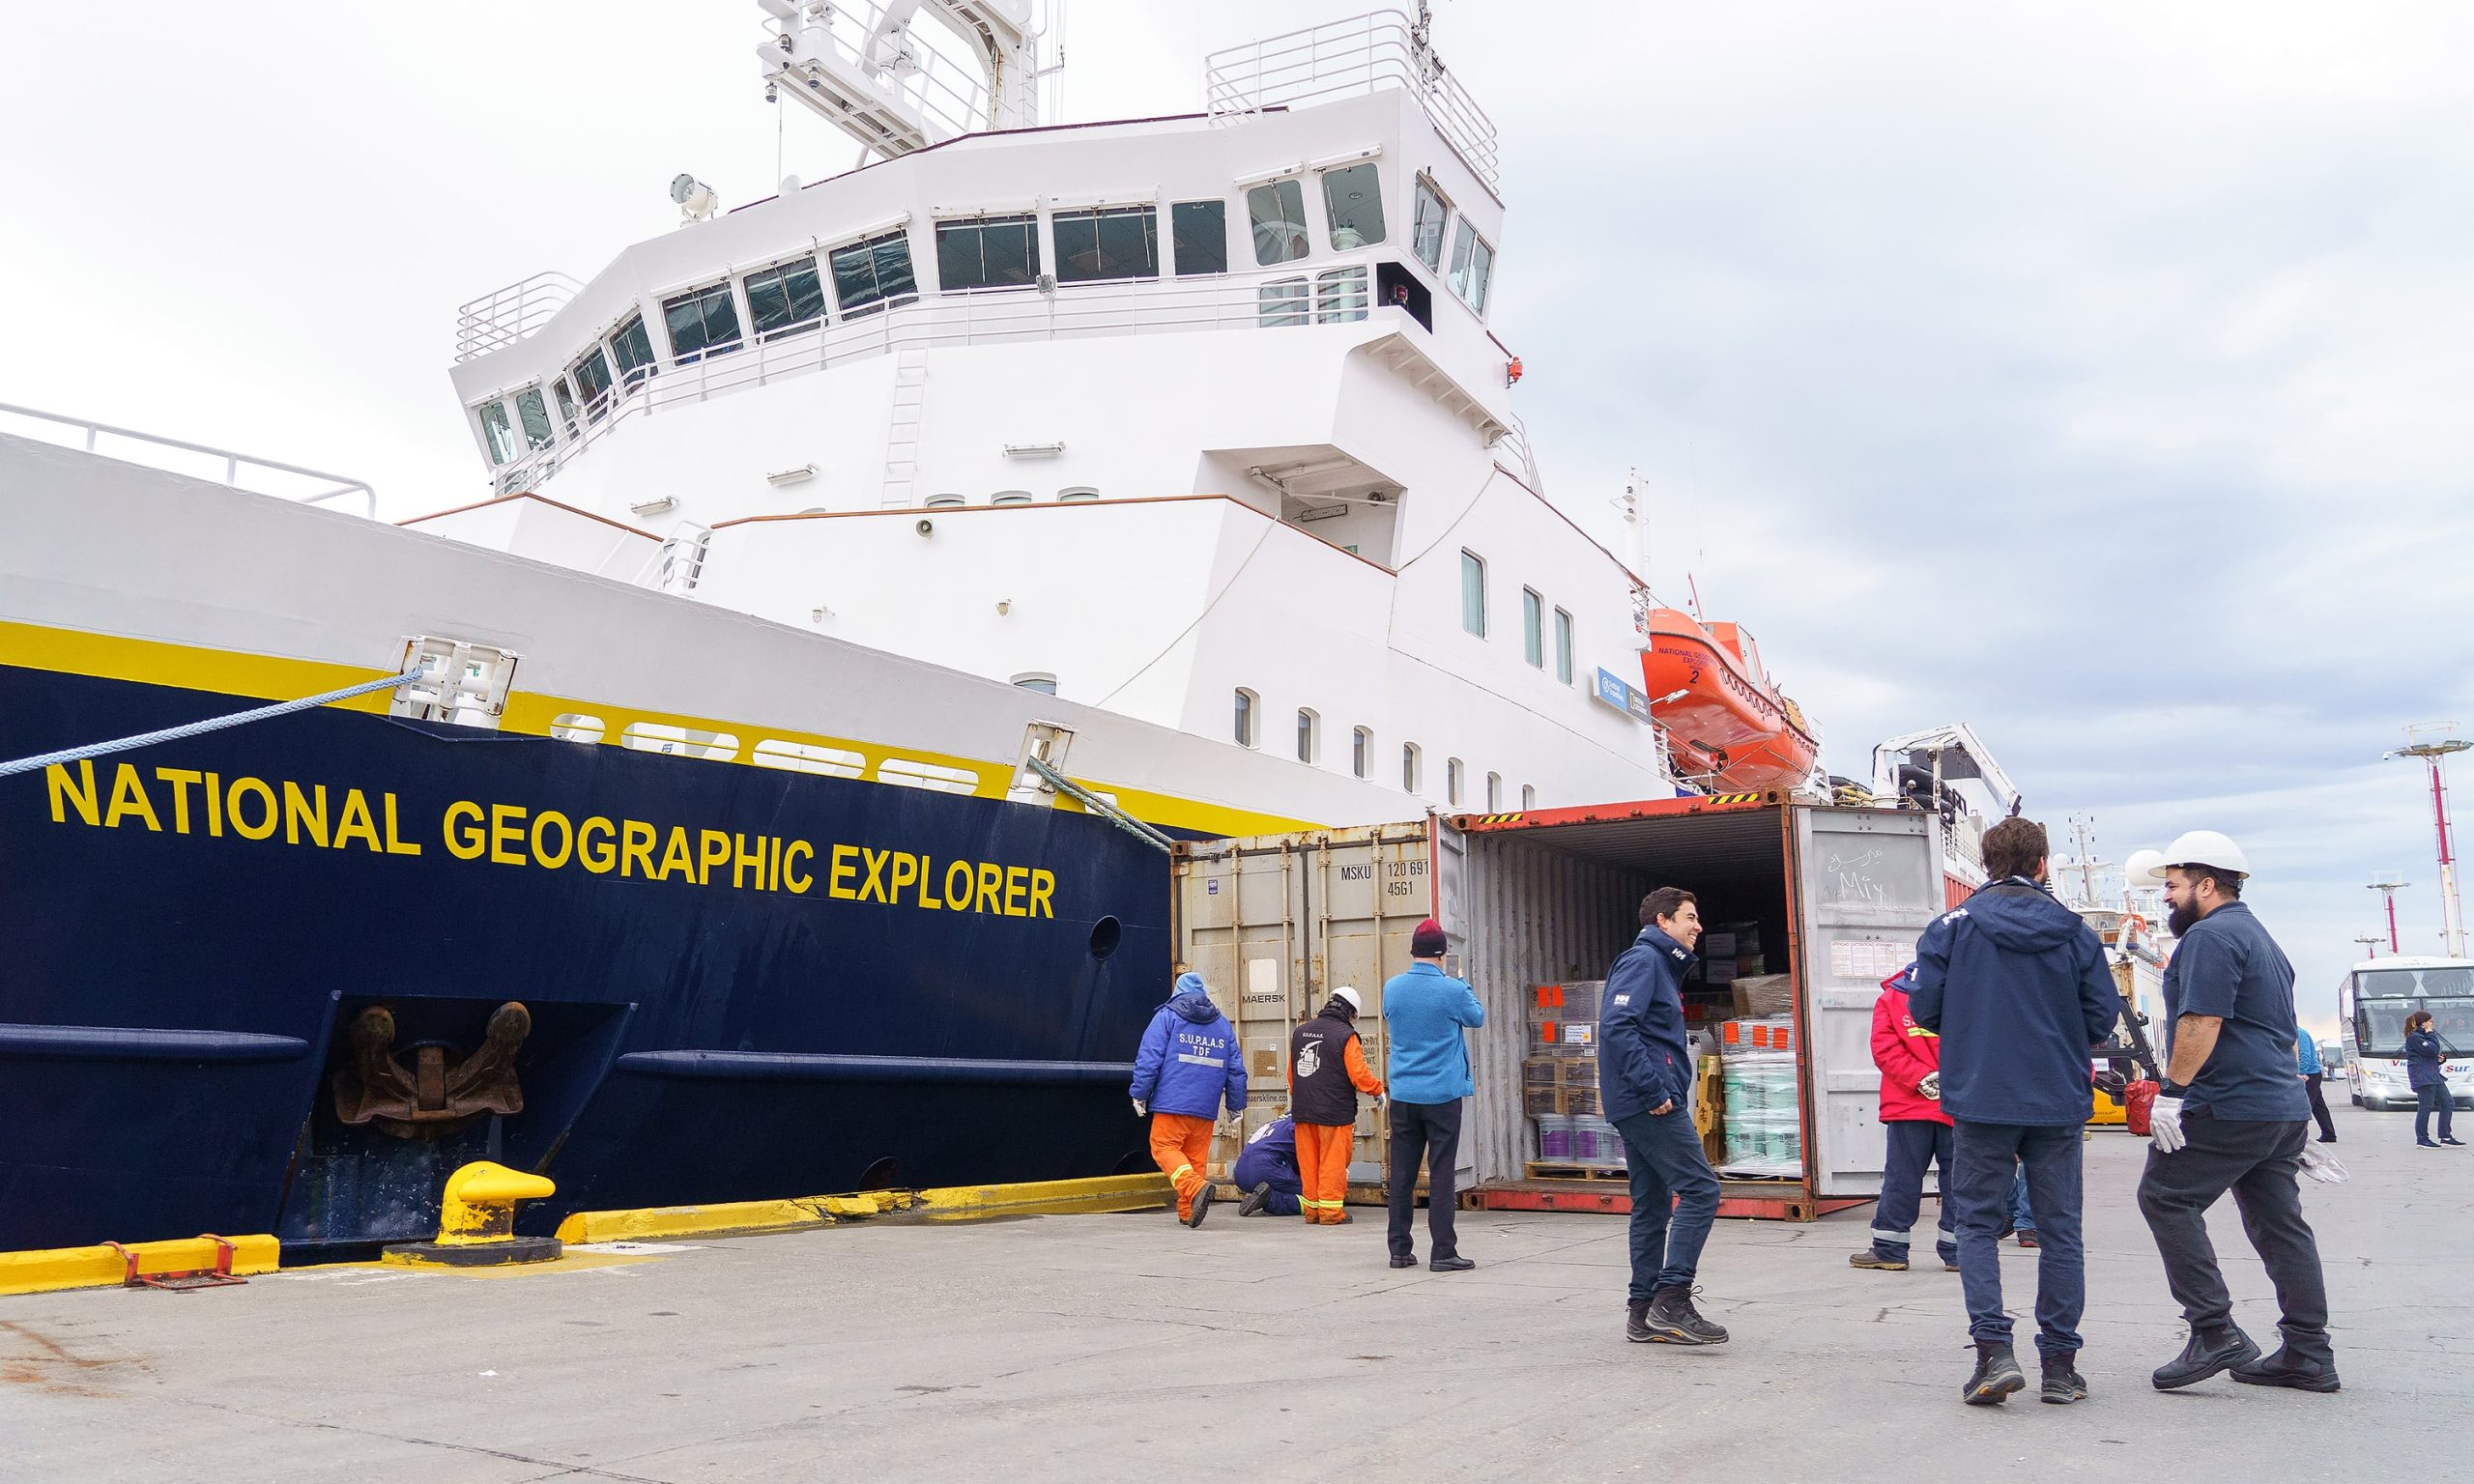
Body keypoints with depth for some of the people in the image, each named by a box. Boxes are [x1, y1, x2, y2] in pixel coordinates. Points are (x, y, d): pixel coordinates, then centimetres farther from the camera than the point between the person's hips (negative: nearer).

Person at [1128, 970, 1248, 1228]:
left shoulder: (1167, 1016, 4)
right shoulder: (1223, 1023, 17)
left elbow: (1149, 1059, -4)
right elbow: (1236, 1069, 17)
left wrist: (1139, 1094, 2)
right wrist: (1237, 1104, 24)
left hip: (1171, 1101, -4)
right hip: (1206, 1108, 4)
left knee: (1164, 1148, -2)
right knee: (1196, 1156, 11)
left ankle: (1195, 1187, -24)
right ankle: (1187, 1212, 9)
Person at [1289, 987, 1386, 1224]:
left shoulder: (1300, 1032, 10)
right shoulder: (1346, 1036, -11)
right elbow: (1359, 1075, -13)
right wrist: (1378, 1089, 5)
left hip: (1303, 1110, 6)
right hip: (1335, 1112, -6)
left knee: (1308, 1161, 12)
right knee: (1333, 1161, 2)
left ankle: (1311, 1209, 18)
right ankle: (1330, 1211, 4)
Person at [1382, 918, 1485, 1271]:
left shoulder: (1392, 987, 1)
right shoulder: (1452, 990, -11)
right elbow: (1477, 1018, 8)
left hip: (1403, 1094, 4)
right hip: (1442, 1094, -4)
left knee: (1402, 1174, 8)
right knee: (1441, 1174, 0)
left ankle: (1400, 1249, 14)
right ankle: (1442, 1252, 1)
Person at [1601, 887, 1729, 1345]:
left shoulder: (1662, 965, 22)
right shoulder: (1642, 960, -9)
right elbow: (1617, 1026, -22)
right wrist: (1653, 1090, -23)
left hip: (1639, 1105, 10)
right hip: (1650, 1103, -10)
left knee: (1652, 1205, 11)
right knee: (1700, 1189, -10)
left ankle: (1644, 1311, 14)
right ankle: (1671, 1298, -10)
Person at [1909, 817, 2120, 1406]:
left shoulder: (1952, 926, -4)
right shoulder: (2075, 932, 1)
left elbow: (1924, 1007, -5)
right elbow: (2103, 1014, 1)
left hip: (1979, 1099, -2)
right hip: (2059, 1103, 2)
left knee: (1979, 1224, 7)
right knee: (2059, 1230, 11)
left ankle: (1994, 1349, -6)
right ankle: (2060, 1363, 15)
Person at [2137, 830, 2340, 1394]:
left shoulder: (2210, 936, -10)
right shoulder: (2260, 936, 23)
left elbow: (2201, 1021, -21)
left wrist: (2171, 1092, -18)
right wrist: (2296, 1128, 29)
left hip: (2227, 1108, -10)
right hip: (2283, 1106, 10)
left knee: (2165, 1198, -6)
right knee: (2280, 1222, 11)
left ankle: (2215, 1332, -10)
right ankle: (2308, 1356, 13)